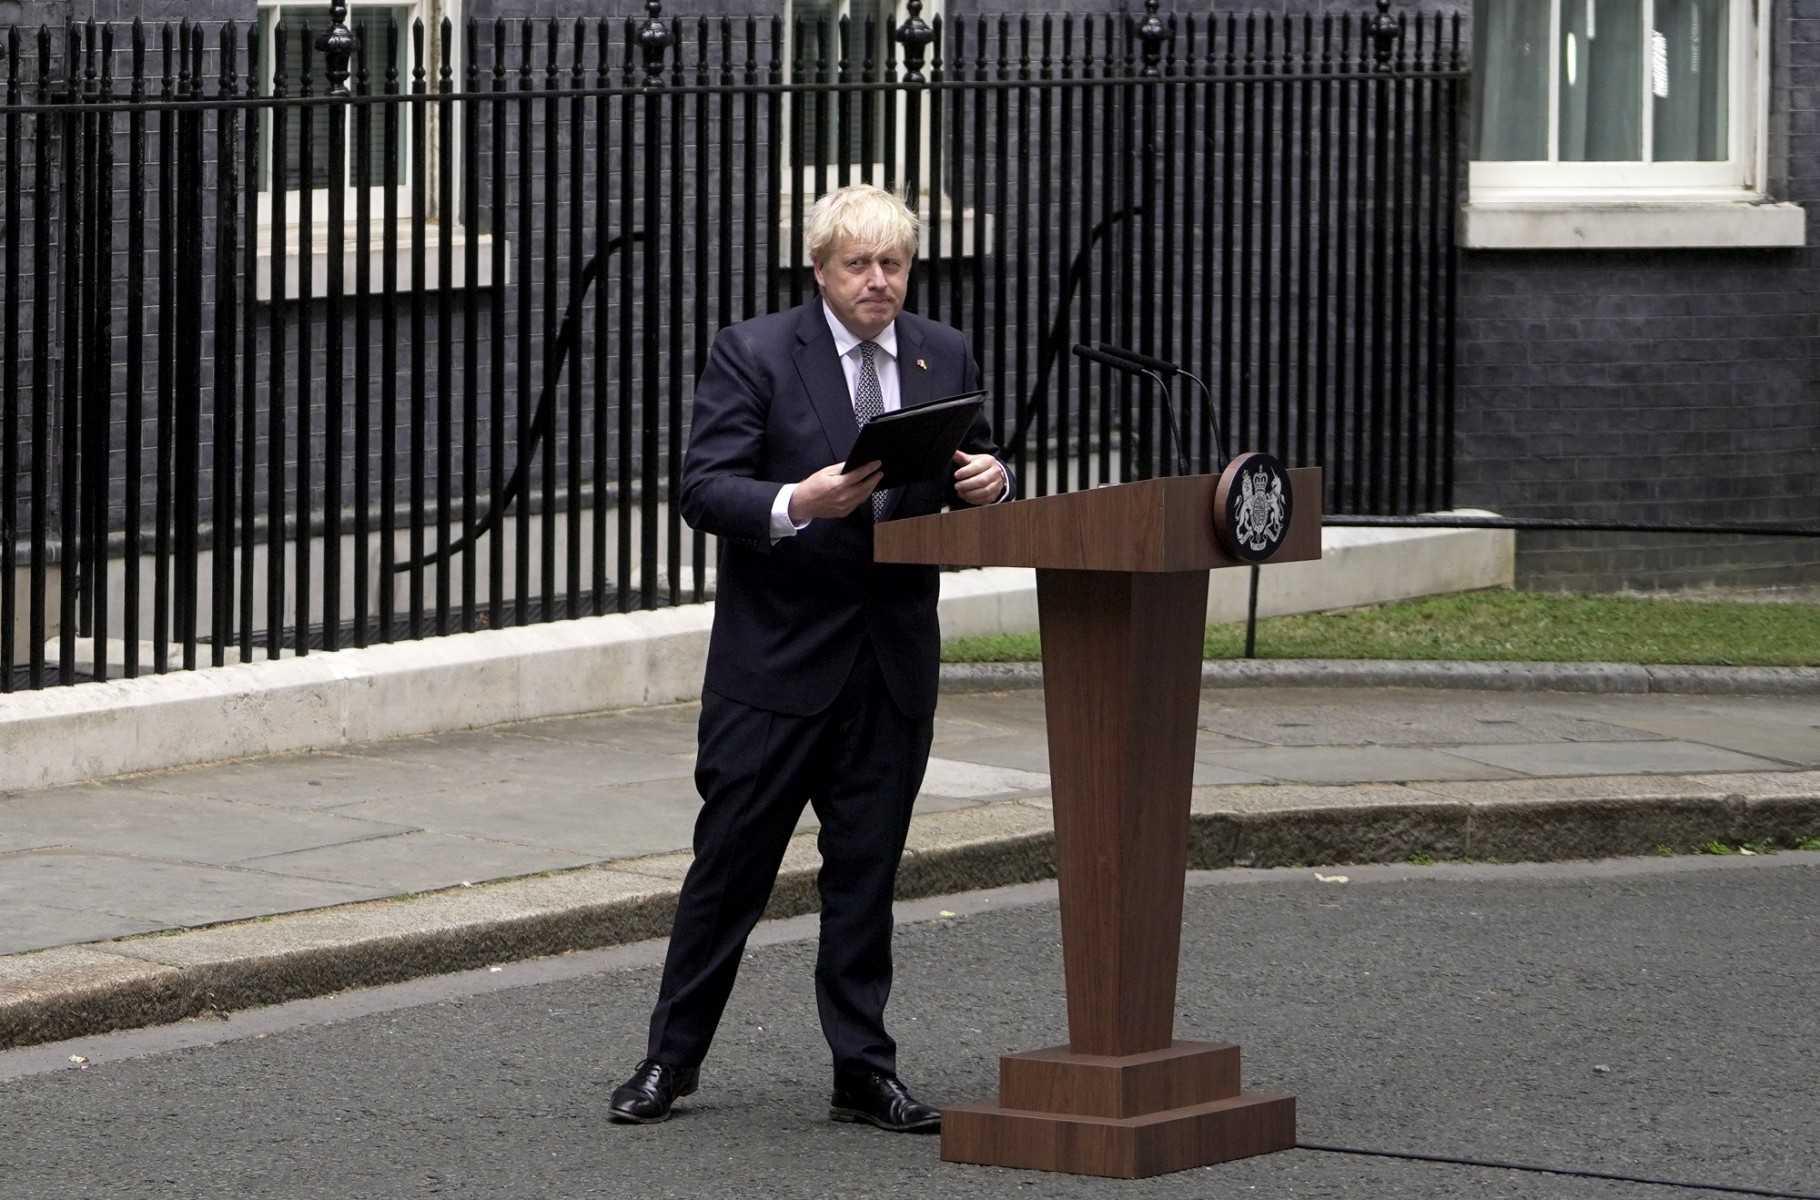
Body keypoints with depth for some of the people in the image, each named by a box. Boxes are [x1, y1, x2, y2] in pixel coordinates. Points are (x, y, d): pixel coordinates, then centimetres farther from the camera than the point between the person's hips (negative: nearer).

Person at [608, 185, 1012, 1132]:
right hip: (778, 654, -4)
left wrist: (990, 479, -8)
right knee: (731, 863, 3)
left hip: (894, 661, 4)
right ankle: (671, 1060, 14)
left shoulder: (944, 358, 8)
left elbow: (971, 472, 16)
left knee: (867, 870, 8)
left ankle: (864, 1073, 14)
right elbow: (704, 489, -12)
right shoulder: (753, 354, -6)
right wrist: (794, 505, -30)